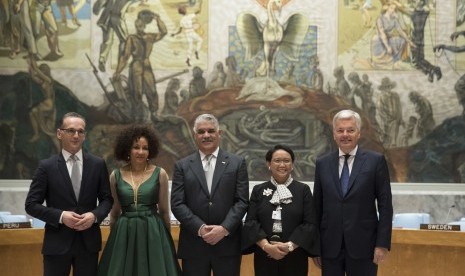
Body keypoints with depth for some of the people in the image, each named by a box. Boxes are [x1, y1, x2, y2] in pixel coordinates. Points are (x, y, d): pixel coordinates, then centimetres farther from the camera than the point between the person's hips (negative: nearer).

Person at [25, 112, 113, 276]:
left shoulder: (98, 164, 4)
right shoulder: (46, 167, -3)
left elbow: (107, 199, 9)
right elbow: (31, 205, -3)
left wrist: (94, 215, -11)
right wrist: (60, 216, -16)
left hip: (88, 242, 2)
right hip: (57, 242, -2)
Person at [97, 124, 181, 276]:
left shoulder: (160, 174, -2)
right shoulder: (116, 176, 3)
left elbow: (164, 211, 4)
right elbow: (114, 212, 12)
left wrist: (166, 238, 8)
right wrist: (114, 237, 15)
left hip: (153, 233, -1)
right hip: (124, 234, 1)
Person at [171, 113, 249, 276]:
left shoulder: (237, 163, 6)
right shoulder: (182, 166, 7)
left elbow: (242, 201, 0)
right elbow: (177, 204, 0)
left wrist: (224, 229, -13)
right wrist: (200, 228, -12)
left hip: (228, 243, 0)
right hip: (193, 244, 1)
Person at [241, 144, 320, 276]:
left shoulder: (303, 190, 4)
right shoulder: (258, 190, 7)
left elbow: (310, 224, -3)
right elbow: (250, 222, 0)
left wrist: (290, 246, -14)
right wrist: (266, 246, -15)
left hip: (295, 258, -1)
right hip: (265, 257, 1)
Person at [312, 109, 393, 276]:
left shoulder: (376, 161, 0)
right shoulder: (322, 163, 8)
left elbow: (385, 205, -2)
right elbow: (317, 206, 9)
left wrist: (383, 244, -8)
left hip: (363, 246, -2)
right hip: (330, 248, 3)